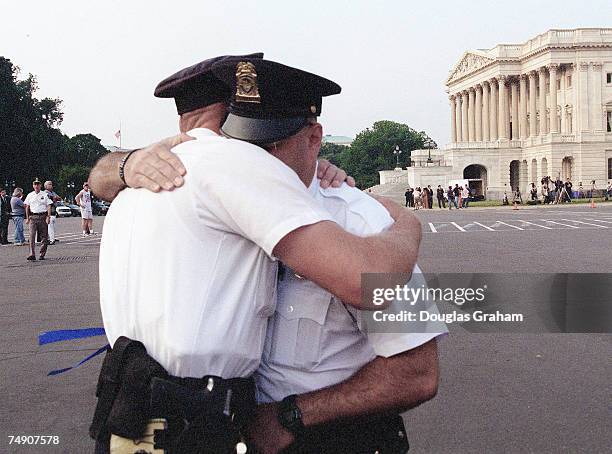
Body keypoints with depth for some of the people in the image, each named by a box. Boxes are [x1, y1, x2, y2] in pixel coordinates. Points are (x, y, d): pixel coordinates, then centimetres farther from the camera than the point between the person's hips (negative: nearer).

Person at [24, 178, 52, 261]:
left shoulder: (45, 195, 4)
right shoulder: (30, 195, 11)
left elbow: (49, 206, 1)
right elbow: (27, 207, 15)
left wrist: (48, 217, -9)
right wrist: (27, 218, 10)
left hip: (43, 216, -1)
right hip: (33, 217, 1)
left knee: (44, 237, 2)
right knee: (32, 236, -10)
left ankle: (42, 254, 10)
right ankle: (32, 254, -13)